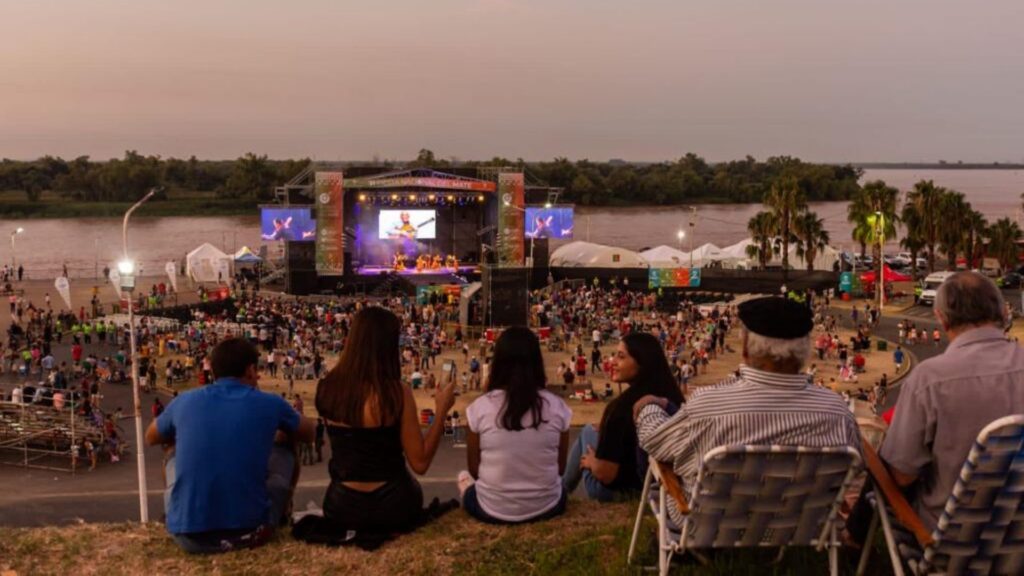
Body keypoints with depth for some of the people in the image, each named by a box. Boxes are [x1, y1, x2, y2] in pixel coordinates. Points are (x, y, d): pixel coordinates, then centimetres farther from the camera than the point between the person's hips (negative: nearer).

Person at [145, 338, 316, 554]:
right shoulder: (269, 403, -1)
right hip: (249, 531, -2)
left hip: (188, 536, 2)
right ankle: (279, 518, 42)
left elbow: (151, 438, 26)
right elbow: (308, 433, 20)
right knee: (286, 453, 21)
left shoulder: (184, 401, 3)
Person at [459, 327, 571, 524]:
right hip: (547, 507, 1)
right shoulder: (557, 406, -9)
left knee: (464, 477, 31)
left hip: (492, 510, -1)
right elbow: (560, 469, 1)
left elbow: (474, 470, -2)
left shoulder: (480, 407, -12)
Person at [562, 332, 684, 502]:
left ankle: (563, 488, 38)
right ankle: (566, 486, 43)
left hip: (613, 489, -5)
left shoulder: (622, 406, -30)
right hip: (654, 485, 6)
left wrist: (590, 461, -3)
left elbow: (605, 474, -26)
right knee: (595, 432, 26)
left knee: (588, 431, 20)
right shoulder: (672, 398, -11)